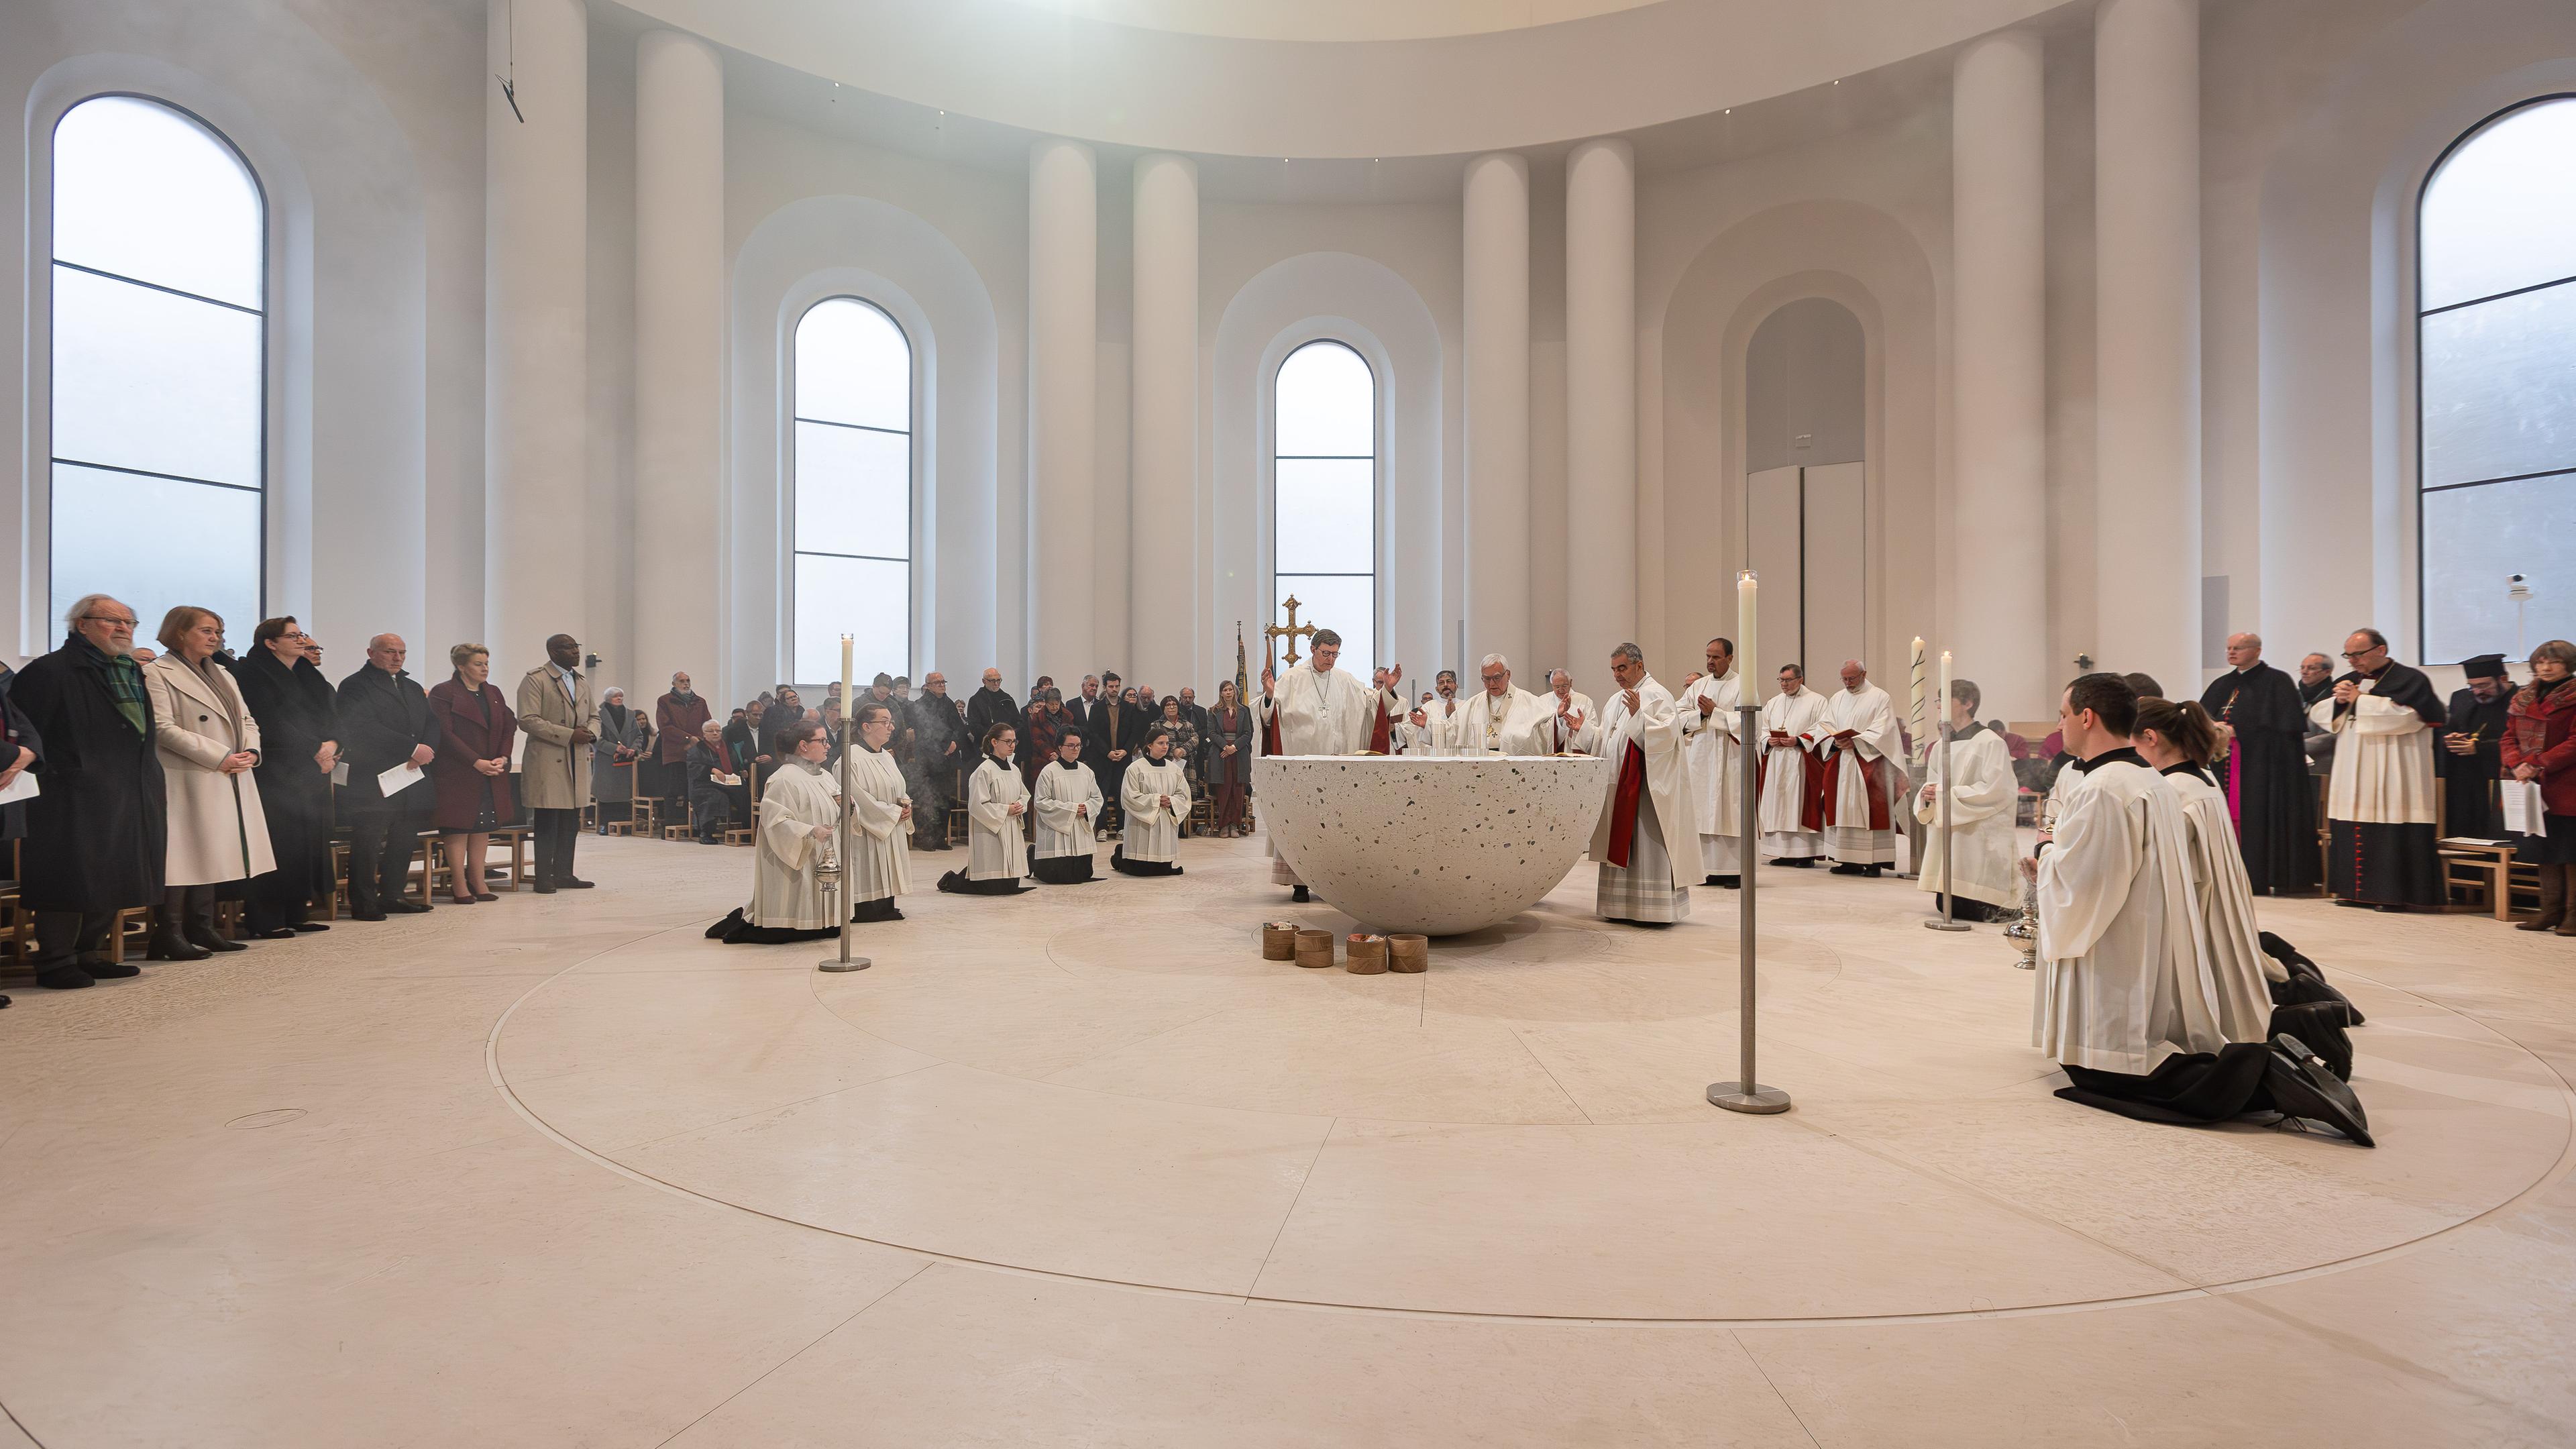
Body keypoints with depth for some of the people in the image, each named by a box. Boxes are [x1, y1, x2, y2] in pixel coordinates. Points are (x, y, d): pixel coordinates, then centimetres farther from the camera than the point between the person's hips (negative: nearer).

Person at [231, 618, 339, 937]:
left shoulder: (310, 677, 17)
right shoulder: (254, 675, -5)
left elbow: (332, 716, 11)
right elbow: (274, 726, -12)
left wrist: (332, 744, -8)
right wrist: (315, 751, -10)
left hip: (313, 773, 7)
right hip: (275, 775, -7)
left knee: (308, 842, 6)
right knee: (278, 845, -8)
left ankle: (296, 913, 13)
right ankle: (264, 920, -2)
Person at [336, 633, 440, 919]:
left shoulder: (413, 688, 20)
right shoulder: (355, 686, -3)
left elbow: (432, 724, 13)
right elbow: (366, 728, -16)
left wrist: (427, 750, -9)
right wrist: (414, 749, -20)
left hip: (412, 782, 7)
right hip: (373, 783, -7)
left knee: (403, 843, 10)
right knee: (367, 844, -4)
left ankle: (392, 896, 20)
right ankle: (363, 903, 3)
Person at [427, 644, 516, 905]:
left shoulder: (493, 692, 14)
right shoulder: (443, 693, -5)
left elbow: (509, 727, 12)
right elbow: (445, 734, -12)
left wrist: (503, 758, -5)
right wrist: (477, 762, -18)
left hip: (492, 774, 6)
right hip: (458, 774, -6)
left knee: (484, 826, 8)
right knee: (458, 827, -3)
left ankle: (478, 882, 14)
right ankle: (459, 887, 1)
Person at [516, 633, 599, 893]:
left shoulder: (583, 682, 18)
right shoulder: (534, 679, -5)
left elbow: (594, 716, 25)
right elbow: (528, 720, -13)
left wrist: (590, 732, 1)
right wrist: (569, 735, -18)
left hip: (577, 761, 7)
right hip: (547, 761, -7)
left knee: (571, 822, 9)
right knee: (547, 823, -4)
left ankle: (563, 874, 17)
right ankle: (544, 878, 3)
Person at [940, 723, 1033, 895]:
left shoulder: (1014, 770, 10)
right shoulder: (985, 770, -13)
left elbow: (1024, 795, 23)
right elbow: (977, 805, -16)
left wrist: (1020, 806, 1)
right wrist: (1006, 810, -13)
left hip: (1011, 831, 8)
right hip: (990, 831, -8)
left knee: (1012, 886, 11)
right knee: (994, 888, -7)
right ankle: (952, 880, 18)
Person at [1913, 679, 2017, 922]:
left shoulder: (1990, 742, -10)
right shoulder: (1941, 745, 12)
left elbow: (1994, 791, -17)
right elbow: (1932, 783, 15)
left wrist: (1948, 793, -17)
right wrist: (1928, 793, -8)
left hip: (1979, 838, -7)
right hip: (1946, 833, 7)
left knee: (1969, 910, -7)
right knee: (1945, 904, 10)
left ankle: (2013, 905, 20)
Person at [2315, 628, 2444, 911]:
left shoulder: (2410, 679, -1)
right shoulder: (2348, 681, 17)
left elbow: (2404, 714, -18)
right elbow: (2317, 713, 15)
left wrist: (2359, 700, -11)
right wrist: (2339, 701, -4)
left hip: (2390, 779, -6)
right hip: (2352, 777, 6)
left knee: (2390, 832, -8)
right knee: (2351, 832, 4)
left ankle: (2394, 893, -3)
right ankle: (2354, 889, 8)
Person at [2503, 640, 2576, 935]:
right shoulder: (2522, 698, 13)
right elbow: (2510, 739, 11)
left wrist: (2538, 765, -20)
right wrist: (2517, 765, -7)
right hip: (2533, 789, 6)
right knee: (2542, 851, 9)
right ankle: (2551, 911, 15)